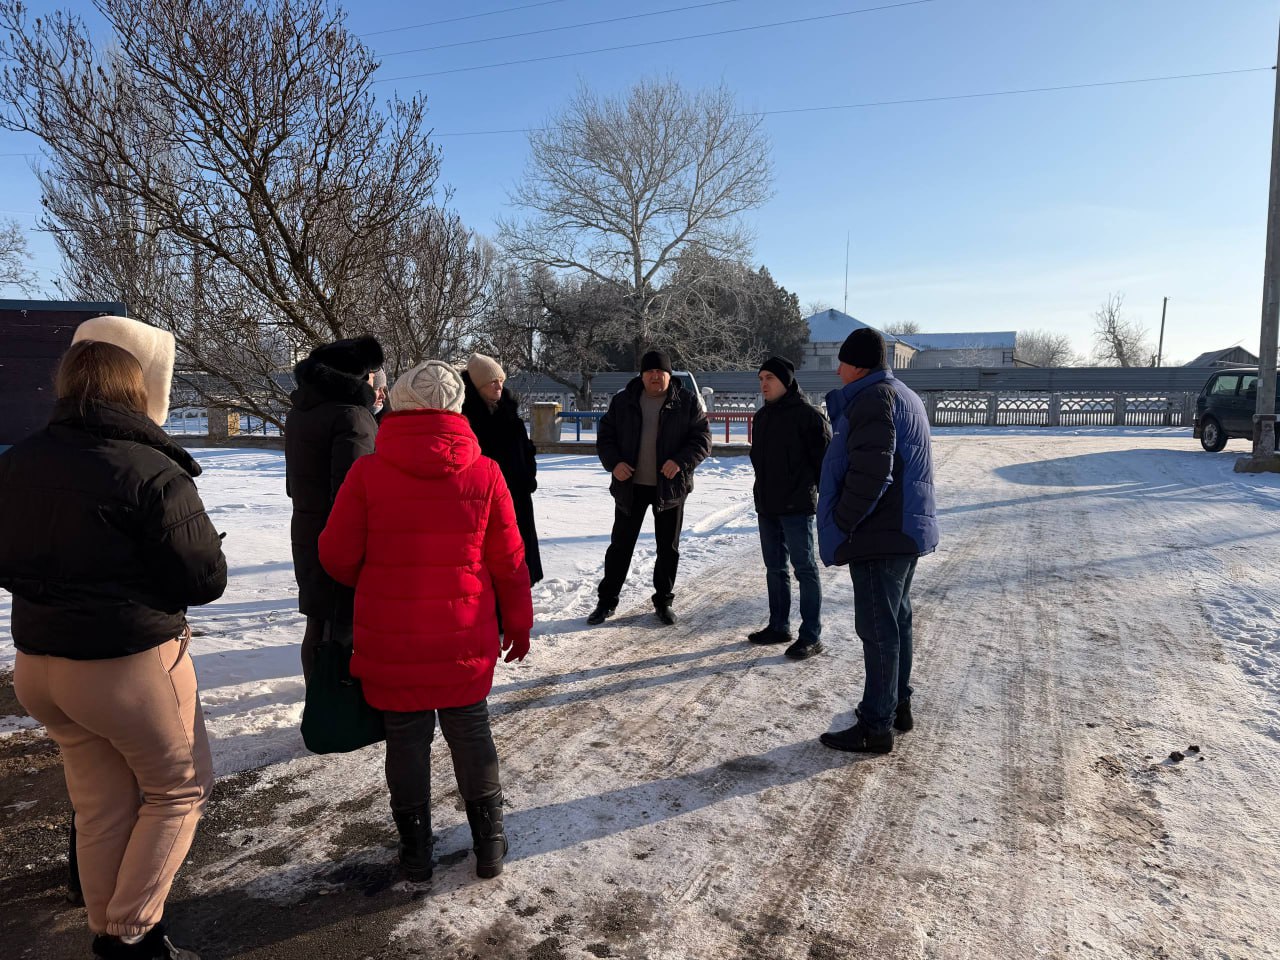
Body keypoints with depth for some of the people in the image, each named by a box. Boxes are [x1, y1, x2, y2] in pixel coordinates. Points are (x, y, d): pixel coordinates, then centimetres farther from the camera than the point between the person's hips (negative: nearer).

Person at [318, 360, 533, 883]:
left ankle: (415, 847, 28)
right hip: (466, 638, 1)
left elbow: (337, 555, -5)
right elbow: (509, 560, -2)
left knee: (406, 736, 14)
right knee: (470, 730, 17)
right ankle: (489, 842, 29)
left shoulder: (367, 472, -11)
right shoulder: (485, 474, -7)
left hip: (390, 639, -1)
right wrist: (518, 622, 12)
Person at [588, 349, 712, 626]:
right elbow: (605, 436, 5)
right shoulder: (623, 401, 1)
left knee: (668, 548, 10)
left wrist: (681, 461, -22)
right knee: (620, 544, 8)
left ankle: (663, 601, 25)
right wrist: (614, 463, -13)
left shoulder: (687, 403, -3)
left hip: (670, 486, -1)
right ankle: (607, 601, 20)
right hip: (630, 485, 1)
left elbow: (702, 439, -5)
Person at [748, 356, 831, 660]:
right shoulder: (762, 416, 13)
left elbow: (825, 455, -12)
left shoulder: (807, 414, -11)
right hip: (767, 505, 8)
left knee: (805, 569, -2)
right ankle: (778, 626, 26)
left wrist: (826, 493, -12)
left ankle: (811, 636, 3)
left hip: (796, 506, -8)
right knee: (775, 568, 15)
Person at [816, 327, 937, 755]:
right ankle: (898, 704, 32)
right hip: (907, 531, 11)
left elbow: (871, 471, -26)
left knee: (878, 628, -4)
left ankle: (876, 726, 4)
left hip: (880, 536, -11)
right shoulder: (904, 395, 17)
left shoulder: (873, 397, -16)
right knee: (897, 620, 19)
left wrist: (842, 522, -17)